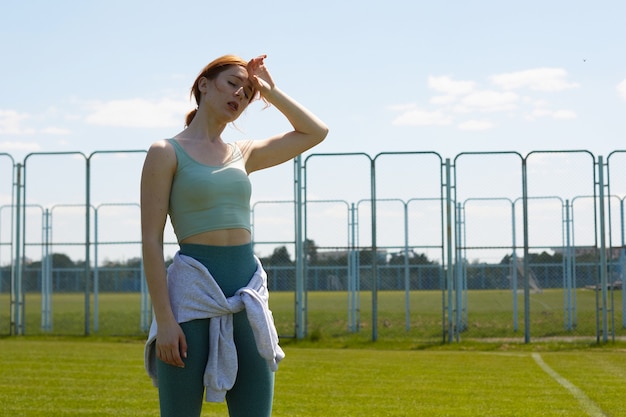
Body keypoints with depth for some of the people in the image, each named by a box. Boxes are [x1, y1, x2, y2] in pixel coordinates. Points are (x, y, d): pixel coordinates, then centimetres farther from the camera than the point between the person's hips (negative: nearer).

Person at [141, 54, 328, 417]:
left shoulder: (244, 154, 16)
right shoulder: (166, 153, 0)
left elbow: (315, 132, 21)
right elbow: (152, 240, -6)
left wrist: (269, 90, 18)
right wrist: (164, 319, -14)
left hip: (248, 294, 5)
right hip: (193, 290, -5)